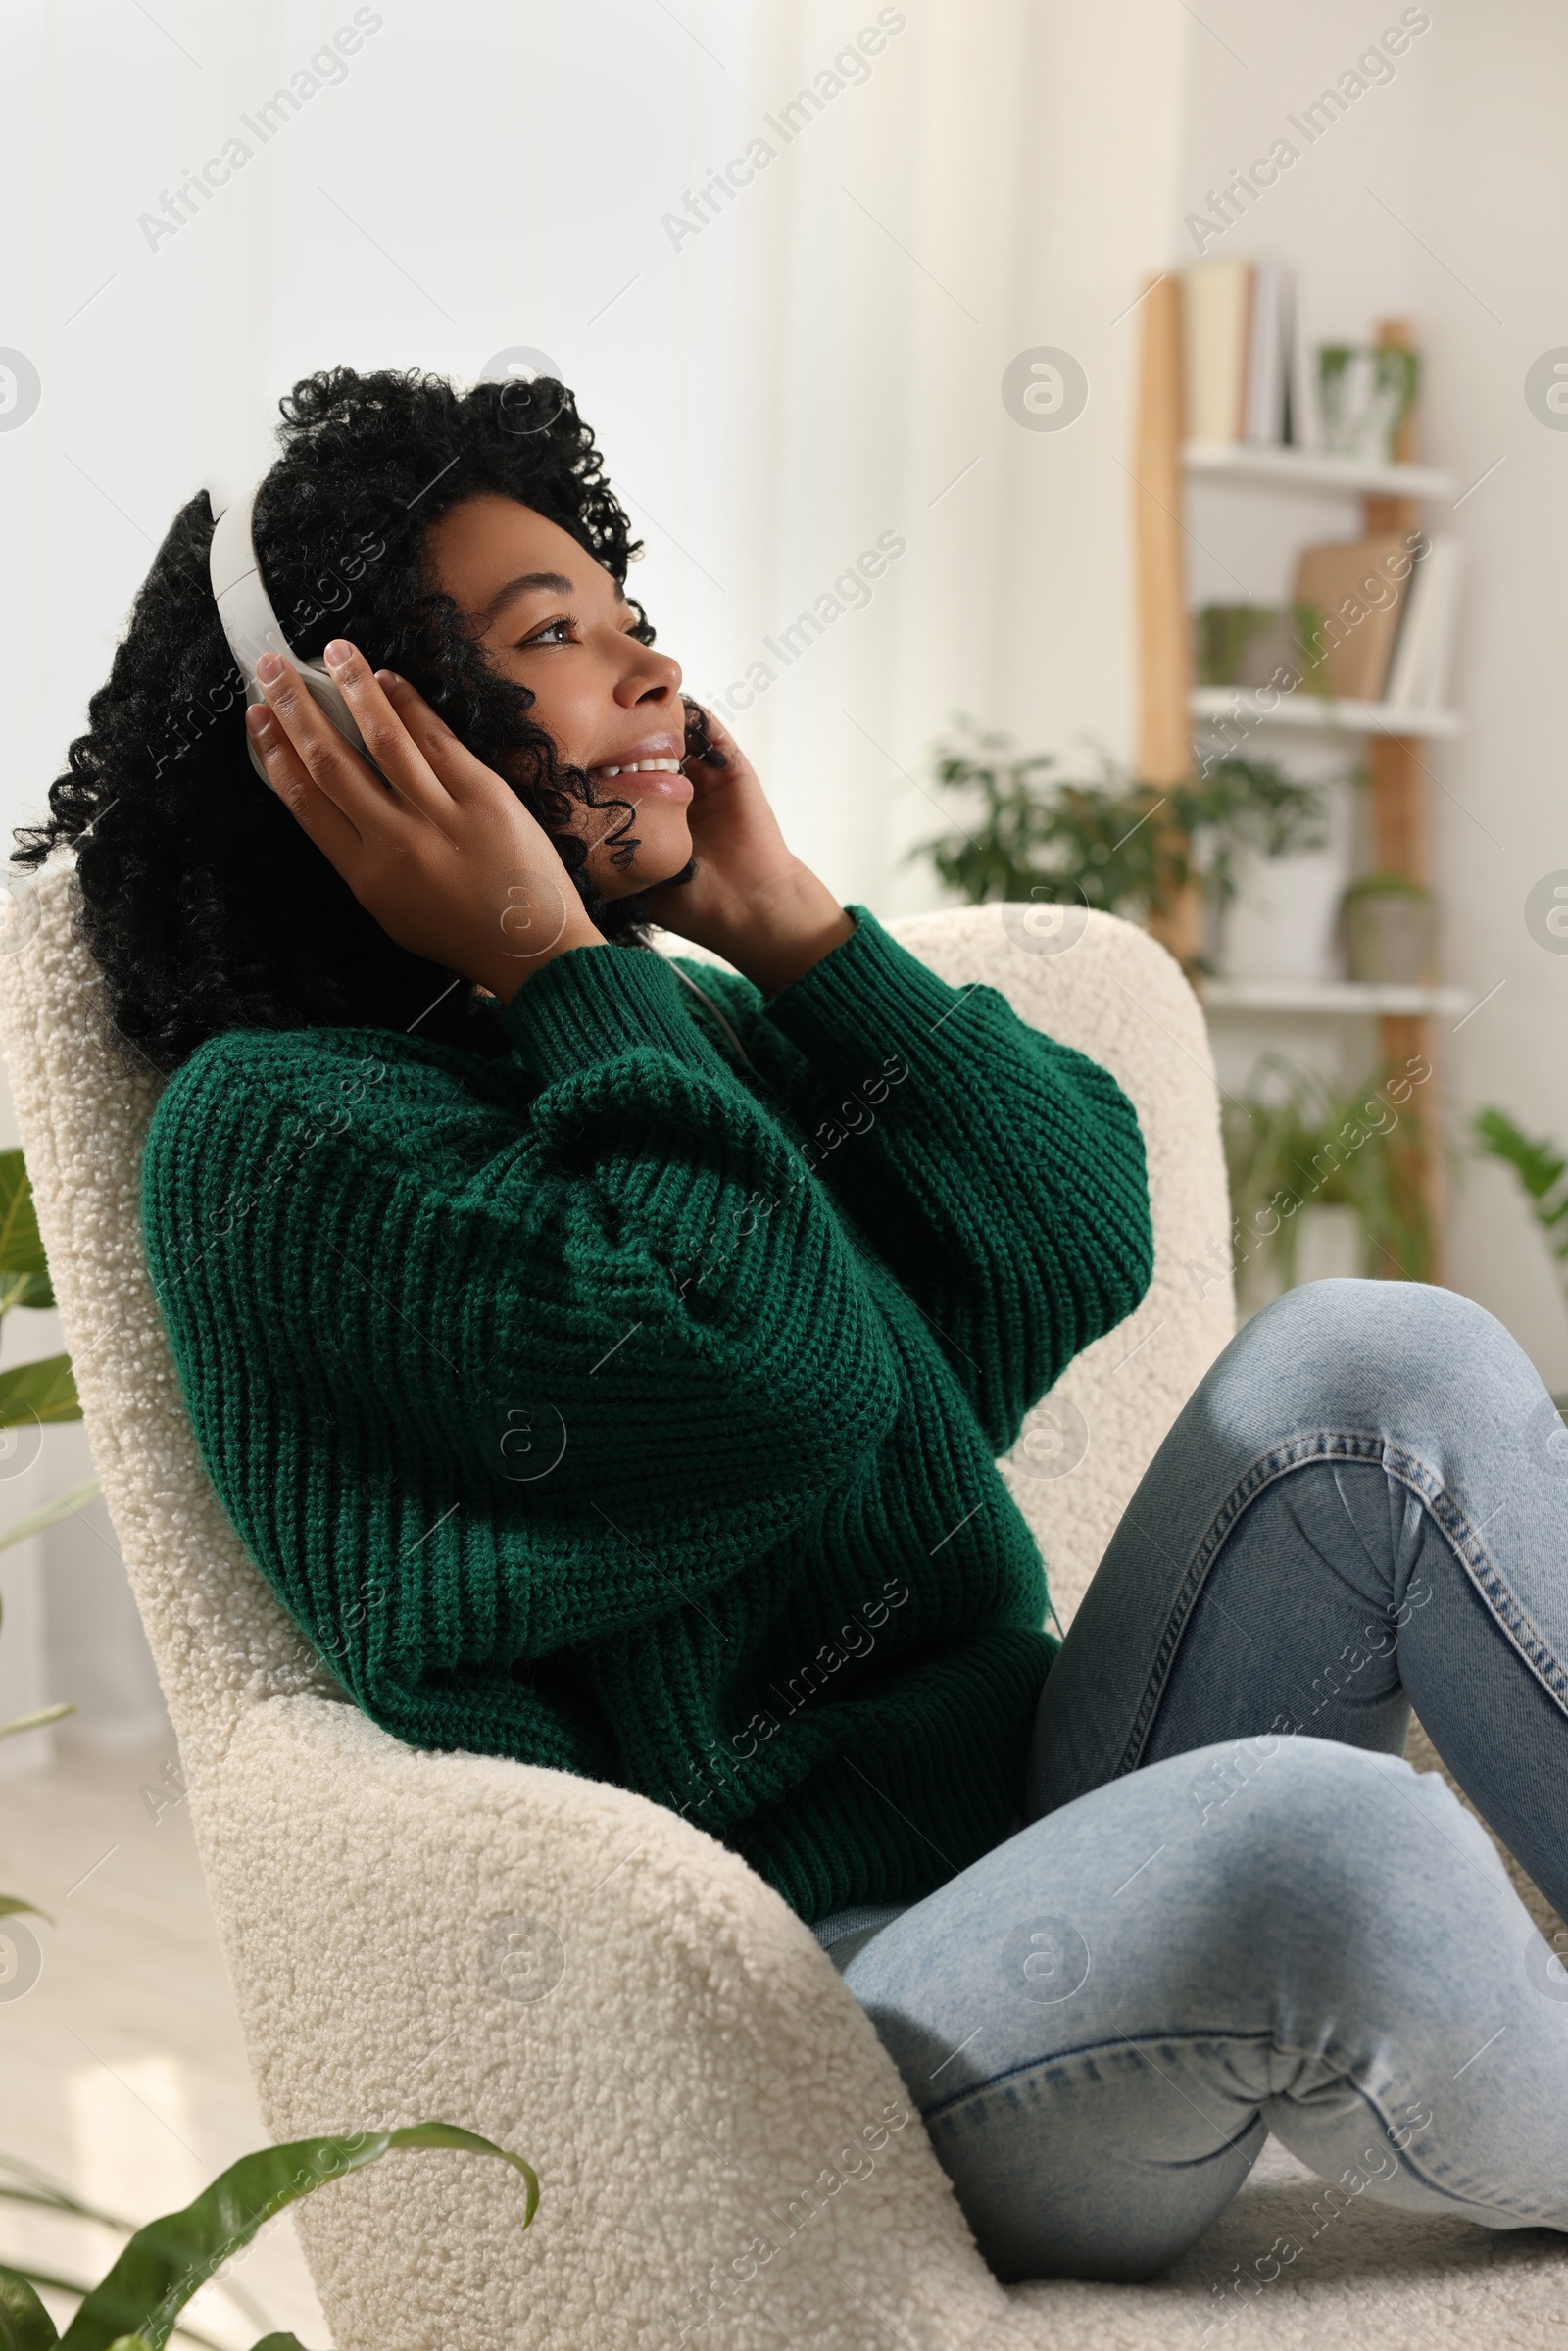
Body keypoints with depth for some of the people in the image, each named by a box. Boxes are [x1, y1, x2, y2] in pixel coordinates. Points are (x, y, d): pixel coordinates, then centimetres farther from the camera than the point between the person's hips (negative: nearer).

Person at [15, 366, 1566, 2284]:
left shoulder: (704, 1036, 18)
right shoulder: (275, 1129, -7)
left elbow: (1082, 1244, 5)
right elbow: (769, 1379, -20)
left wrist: (781, 922, 4)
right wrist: (548, 961, -11)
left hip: (1028, 1869, 8)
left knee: (1373, 1364, -10)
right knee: (1318, 1843, -35)